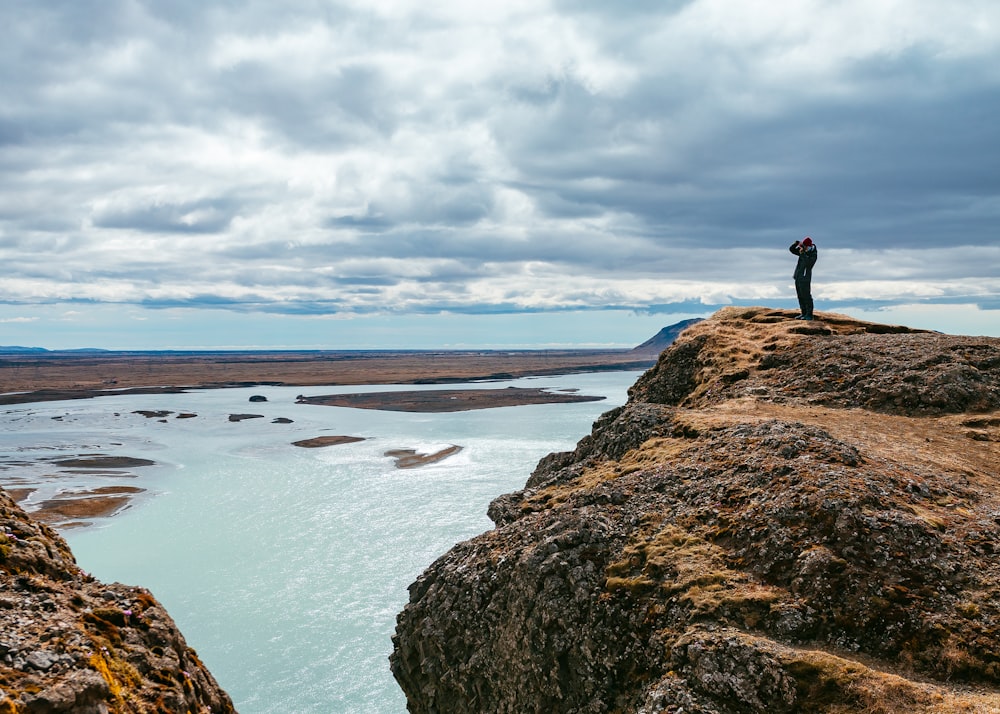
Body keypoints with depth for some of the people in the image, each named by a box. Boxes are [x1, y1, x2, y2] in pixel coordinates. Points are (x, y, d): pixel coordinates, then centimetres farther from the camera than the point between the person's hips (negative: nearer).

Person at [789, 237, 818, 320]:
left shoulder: (813, 254, -12)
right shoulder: (803, 251, 10)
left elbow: (807, 264, -27)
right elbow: (792, 249, 12)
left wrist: (803, 254, -27)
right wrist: (796, 243, -6)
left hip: (805, 278, -8)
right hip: (798, 277, 8)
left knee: (806, 297, -5)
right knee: (800, 297, 11)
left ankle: (809, 315, 0)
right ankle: (804, 313, 19)